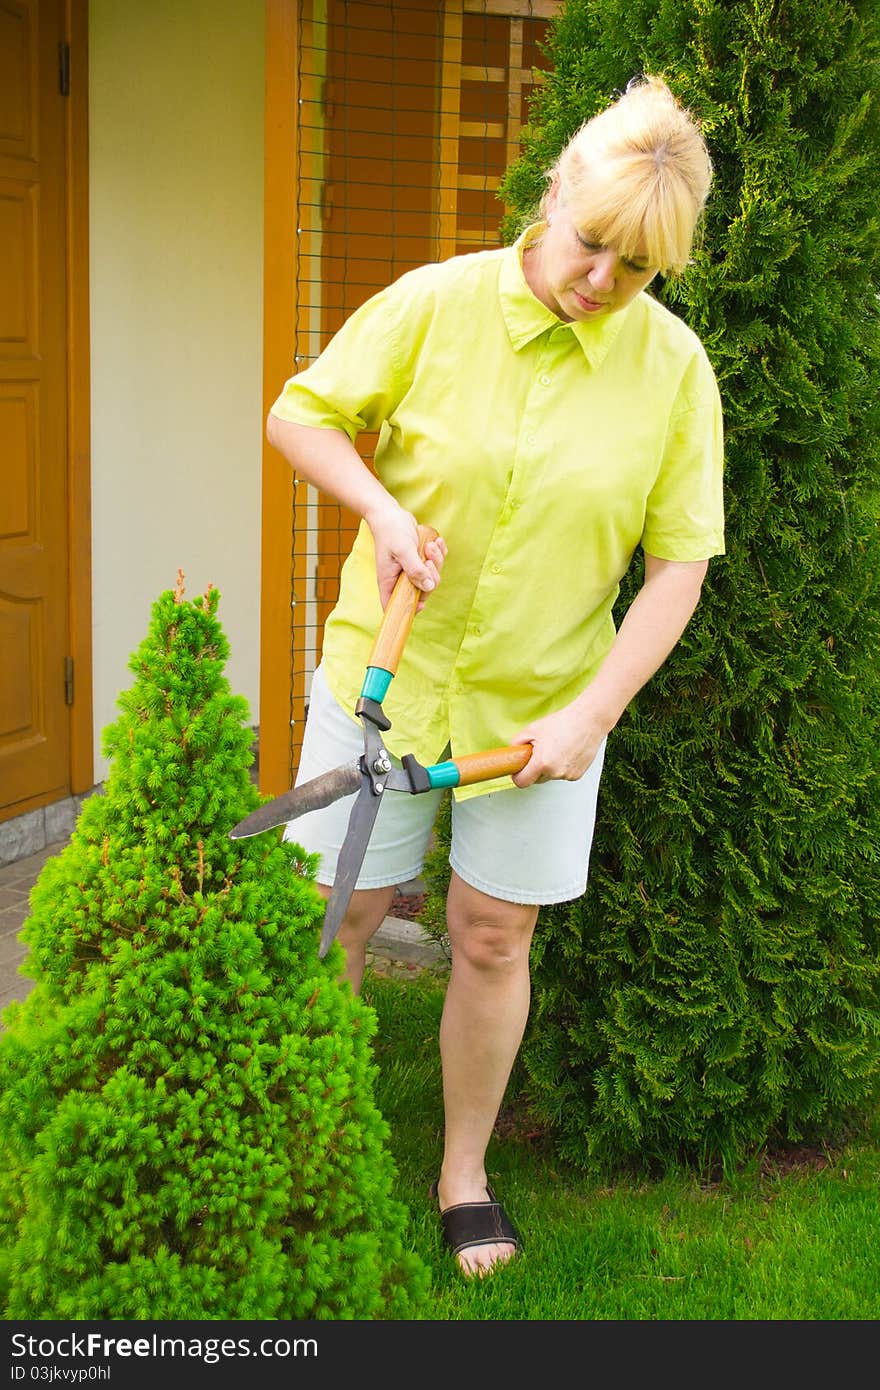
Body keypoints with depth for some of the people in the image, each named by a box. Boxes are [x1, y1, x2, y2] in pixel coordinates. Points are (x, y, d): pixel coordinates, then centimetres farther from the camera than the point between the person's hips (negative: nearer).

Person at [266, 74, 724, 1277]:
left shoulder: (675, 368, -7)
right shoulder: (435, 303, -9)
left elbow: (679, 566, -6)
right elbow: (298, 415, 1)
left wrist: (591, 715, -12)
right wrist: (381, 507, -17)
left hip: (546, 699, 0)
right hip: (386, 669, 0)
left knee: (494, 936, 8)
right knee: (337, 917, 6)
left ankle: (465, 1174, 30)